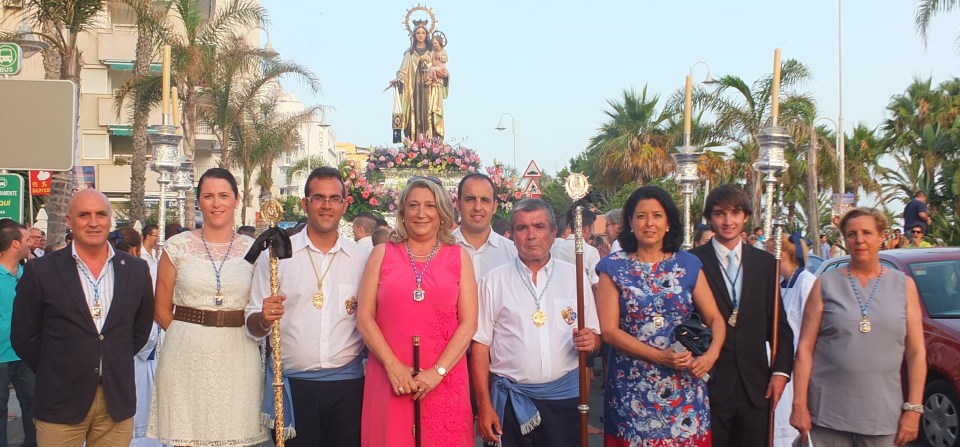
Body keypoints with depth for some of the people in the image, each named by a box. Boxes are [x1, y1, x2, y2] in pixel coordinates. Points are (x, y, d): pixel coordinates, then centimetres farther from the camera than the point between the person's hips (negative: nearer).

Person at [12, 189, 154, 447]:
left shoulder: (136, 270, 4)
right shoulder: (41, 271, -4)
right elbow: (24, 337, 2)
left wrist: (114, 365, 9)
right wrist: (55, 375, 3)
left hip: (118, 400, 2)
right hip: (61, 404, -2)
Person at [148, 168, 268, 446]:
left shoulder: (253, 249, 5)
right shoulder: (178, 246, 3)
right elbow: (162, 310, 7)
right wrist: (190, 336, 3)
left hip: (238, 358, 1)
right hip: (186, 358, 0)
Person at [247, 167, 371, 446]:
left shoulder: (363, 258, 6)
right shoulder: (276, 256, 2)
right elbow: (252, 326, 2)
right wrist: (264, 319, -19)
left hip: (347, 383, 1)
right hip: (291, 384, -1)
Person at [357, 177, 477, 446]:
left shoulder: (458, 257, 7)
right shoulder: (382, 254, 7)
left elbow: (469, 322, 1)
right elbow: (364, 317, 1)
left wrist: (438, 371, -10)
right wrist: (392, 366, -10)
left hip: (444, 380, 0)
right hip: (390, 378, 0)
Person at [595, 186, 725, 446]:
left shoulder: (688, 265, 5)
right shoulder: (613, 267, -1)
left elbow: (715, 319, 6)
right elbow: (609, 330, -7)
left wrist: (711, 355, -15)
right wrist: (659, 357, -17)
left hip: (684, 388, 2)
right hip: (632, 387, -2)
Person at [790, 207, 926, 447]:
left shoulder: (903, 285, 7)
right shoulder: (826, 284, 3)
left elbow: (916, 353, 5)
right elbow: (805, 348, 0)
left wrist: (913, 409, -2)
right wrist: (799, 405, -6)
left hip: (883, 413, 1)